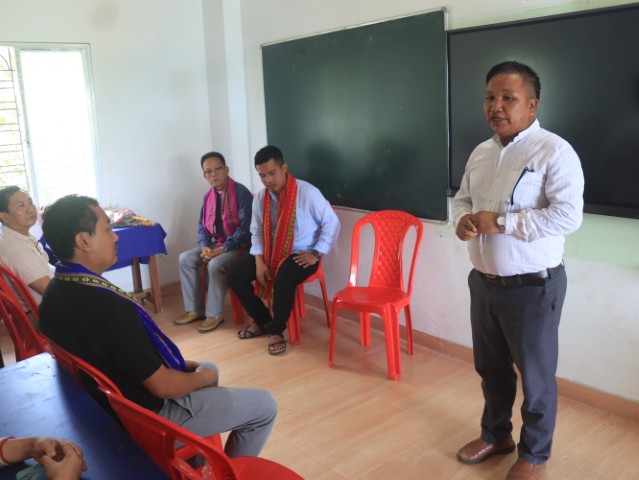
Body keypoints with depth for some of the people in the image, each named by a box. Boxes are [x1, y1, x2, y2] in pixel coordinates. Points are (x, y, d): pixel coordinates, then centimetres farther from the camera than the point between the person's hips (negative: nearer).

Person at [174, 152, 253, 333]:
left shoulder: (241, 192, -16)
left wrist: (222, 249, -25)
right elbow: (202, 226, 12)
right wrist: (205, 247, -9)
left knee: (215, 264, -32)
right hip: (216, 243, 8)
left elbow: (245, 228, -21)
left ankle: (214, 314, -16)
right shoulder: (208, 196, 7)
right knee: (186, 258, -7)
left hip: (238, 245, -8)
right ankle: (194, 309, 2)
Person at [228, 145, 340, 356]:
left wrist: (316, 253, -15)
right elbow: (257, 232, 7)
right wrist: (259, 261, -8)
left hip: (300, 254, -6)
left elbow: (331, 223, -9)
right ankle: (263, 321, 12)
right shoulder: (260, 198, 0)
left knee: (282, 282, -36)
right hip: (270, 252, 6)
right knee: (235, 275, -10)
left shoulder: (307, 192, -16)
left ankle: (276, 330, -7)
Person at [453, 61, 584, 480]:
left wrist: (501, 222, -23)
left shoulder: (554, 151, -15)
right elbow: (464, 199, 18)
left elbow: (568, 216, -23)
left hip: (533, 288, -7)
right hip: (484, 282, 7)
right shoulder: (481, 153, 8)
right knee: (490, 367, 21)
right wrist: (463, 220, -6)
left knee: (536, 376, 10)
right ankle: (496, 434, 44)